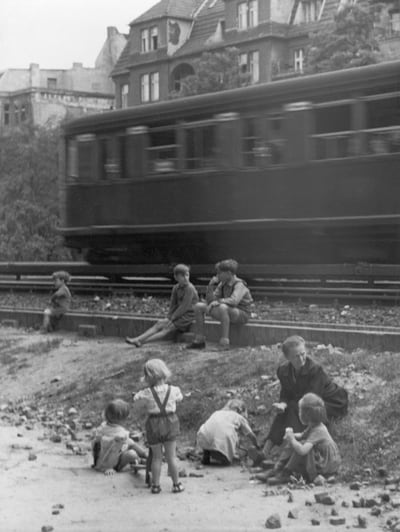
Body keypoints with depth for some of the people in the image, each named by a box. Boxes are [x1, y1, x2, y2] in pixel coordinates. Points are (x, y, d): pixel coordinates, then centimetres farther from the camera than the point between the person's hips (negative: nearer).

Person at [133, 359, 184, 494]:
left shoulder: (146, 393, -12)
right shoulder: (173, 390, -7)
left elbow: (135, 398, 4)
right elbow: (179, 398, 12)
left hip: (154, 424, -1)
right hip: (170, 423, 1)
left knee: (156, 457, 11)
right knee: (171, 456, 10)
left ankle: (155, 485, 17)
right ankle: (176, 484, 17)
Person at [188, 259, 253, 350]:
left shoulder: (239, 285, -17)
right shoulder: (222, 284, 6)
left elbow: (234, 301, -36)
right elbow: (210, 300, 4)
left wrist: (217, 302, -30)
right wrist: (211, 286, -9)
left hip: (242, 314, -8)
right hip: (227, 313, 8)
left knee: (222, 307, -41)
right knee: (198, 306, 2)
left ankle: (224, 343, -40)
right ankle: (199, 340, 1)